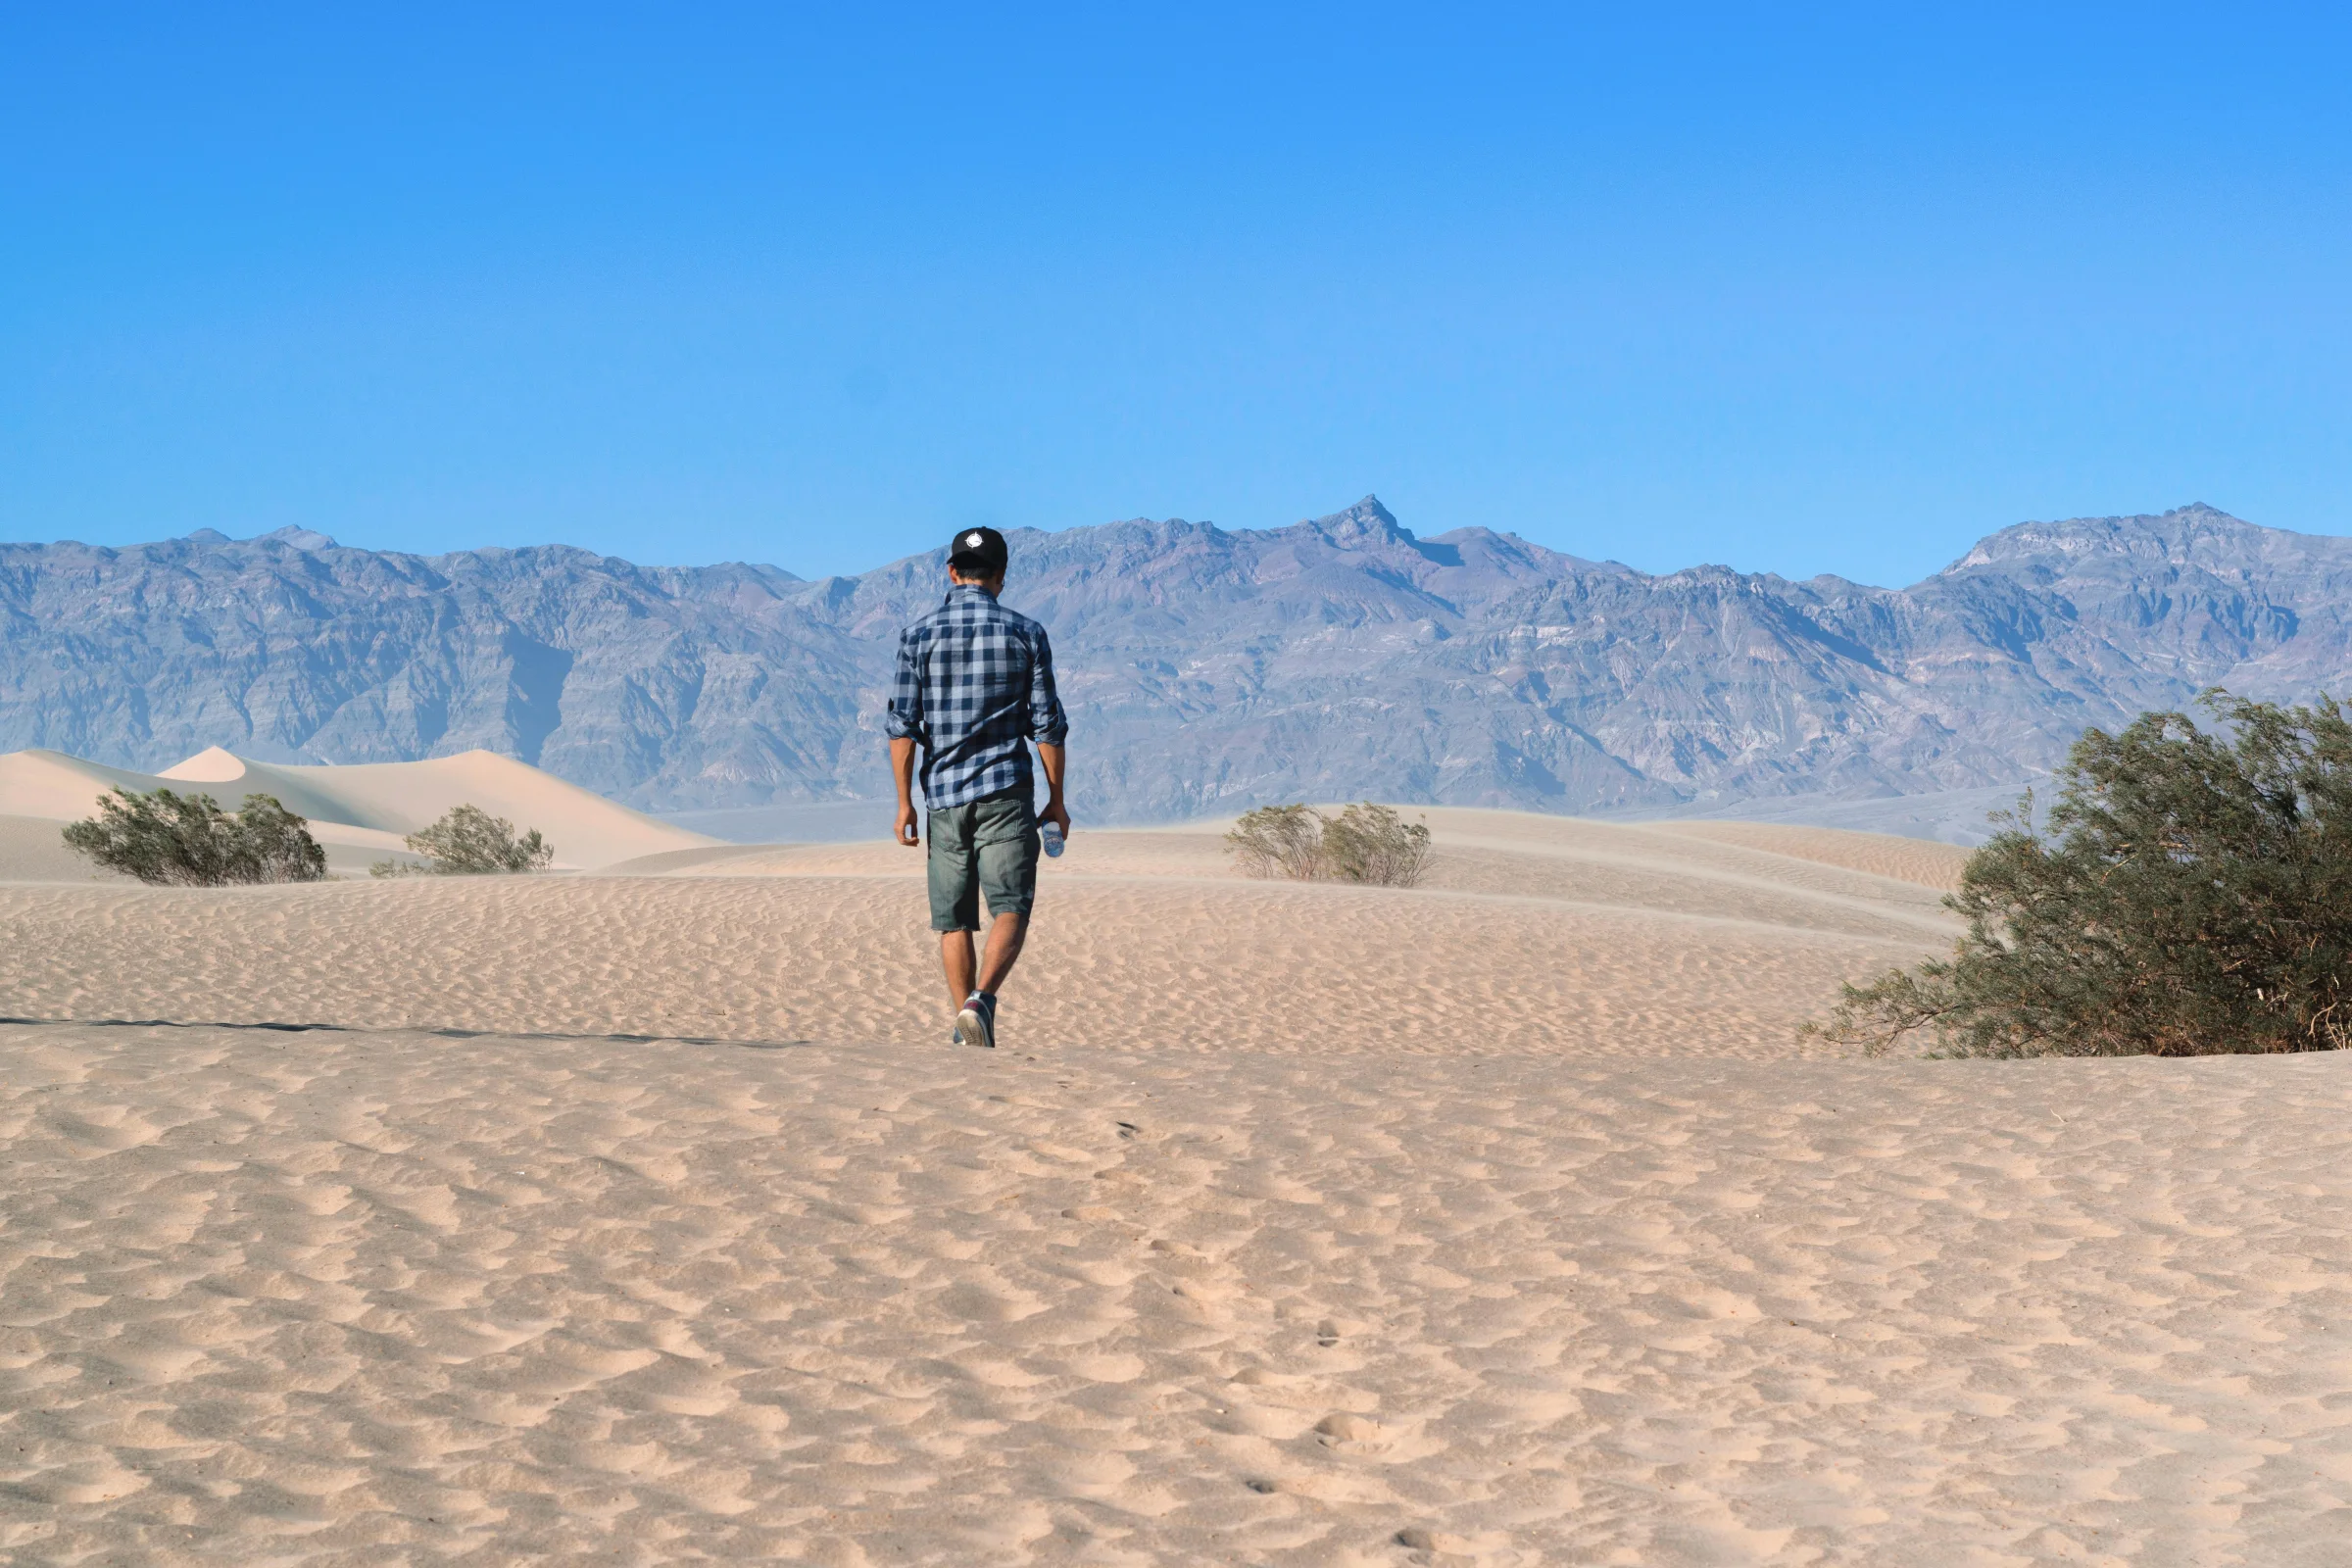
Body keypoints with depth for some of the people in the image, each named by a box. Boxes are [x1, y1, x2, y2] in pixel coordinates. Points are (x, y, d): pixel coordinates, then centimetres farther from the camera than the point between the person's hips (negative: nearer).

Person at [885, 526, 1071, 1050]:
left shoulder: (919, 635, 3)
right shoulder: (1025, 634, 2)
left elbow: (903, 724, -2)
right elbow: (1048, 725, 0)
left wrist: (904, 801, 2)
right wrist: (1056, 801, 7)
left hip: (943, 792, 2)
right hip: (1006, 791, -2)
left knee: (954, 918, 9)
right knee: (1010, 908, -3)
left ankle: (967, 1026, 8)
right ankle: (980, 1000, -25)